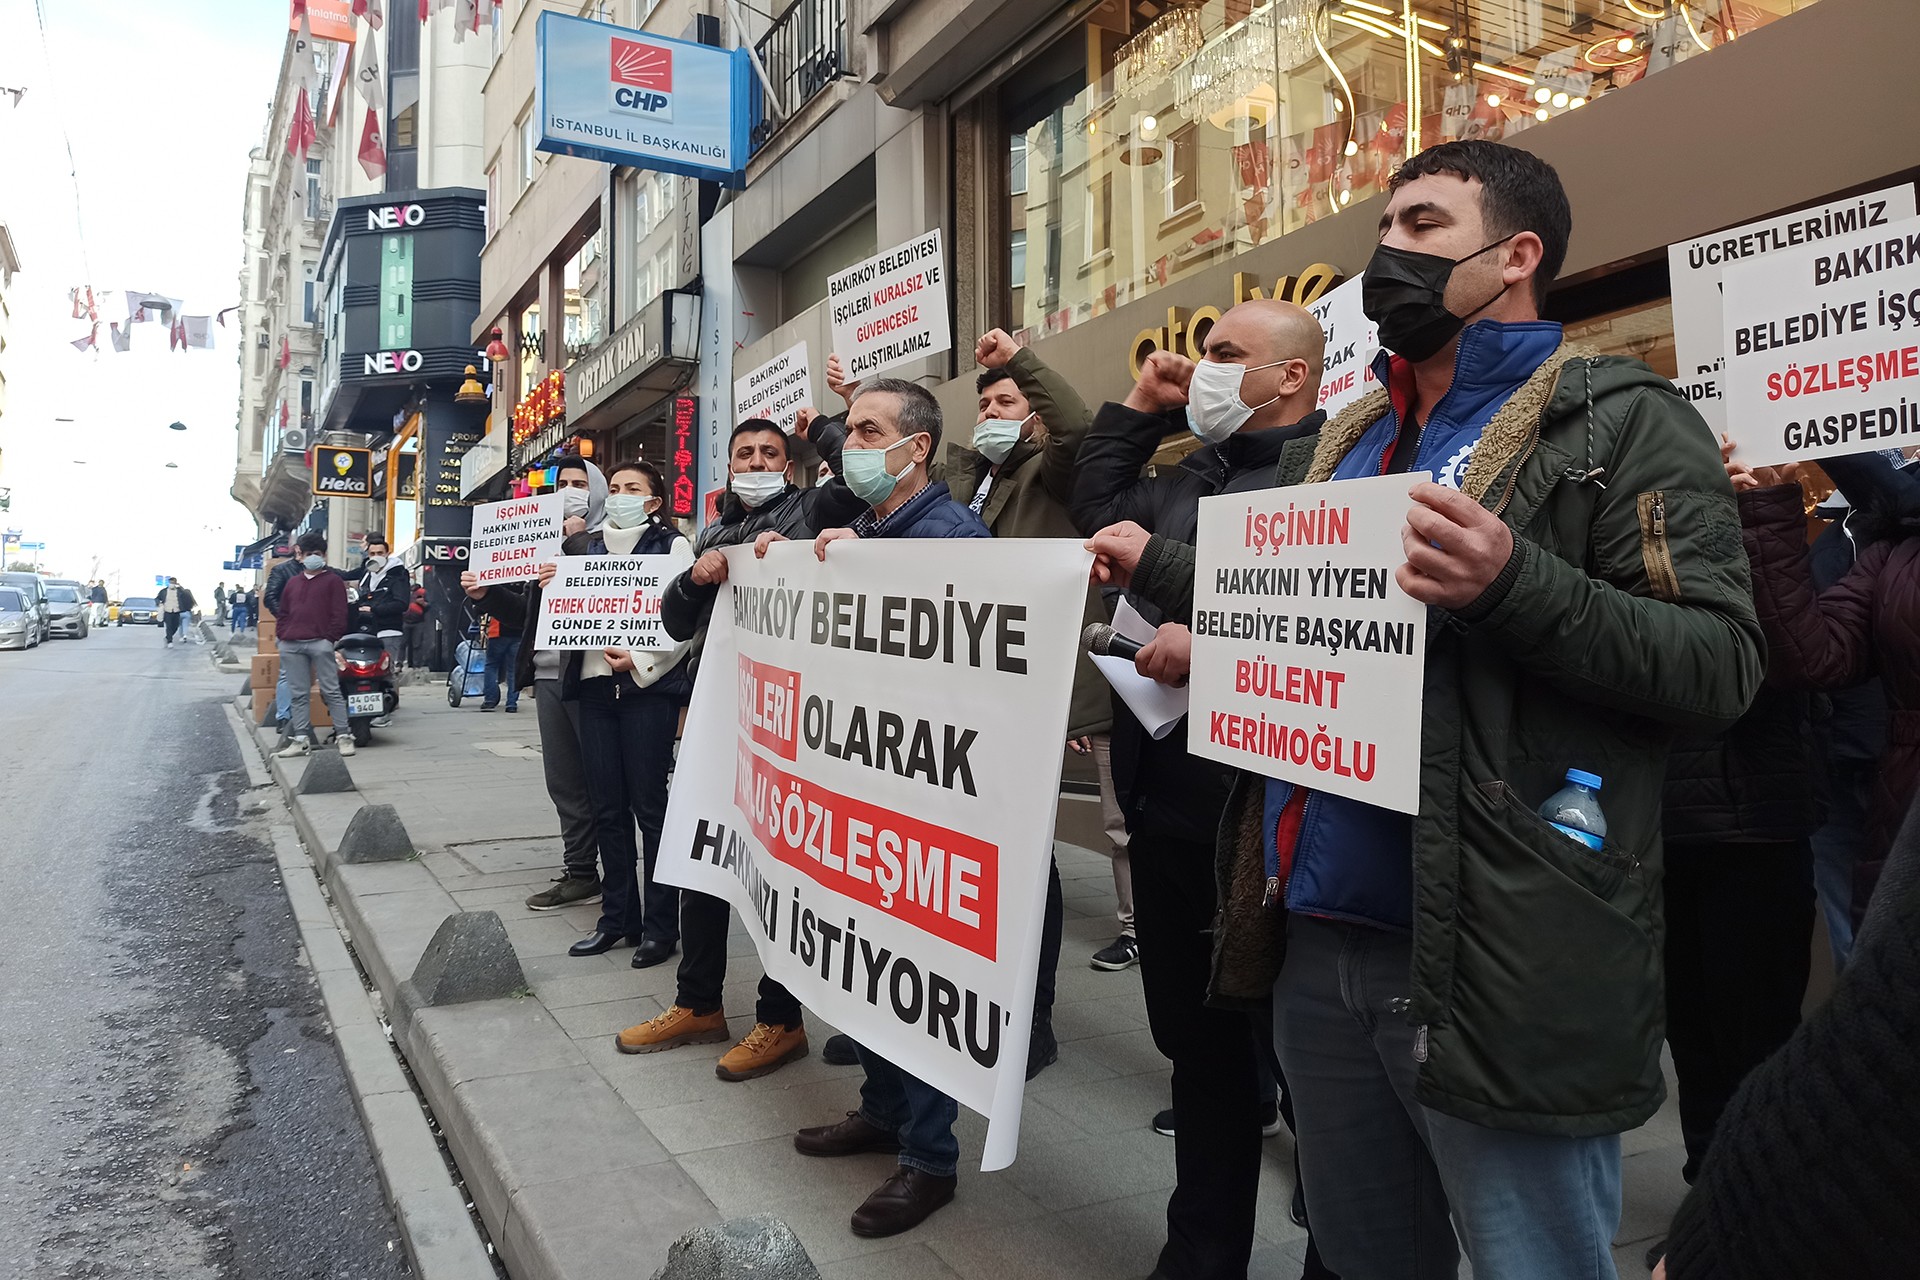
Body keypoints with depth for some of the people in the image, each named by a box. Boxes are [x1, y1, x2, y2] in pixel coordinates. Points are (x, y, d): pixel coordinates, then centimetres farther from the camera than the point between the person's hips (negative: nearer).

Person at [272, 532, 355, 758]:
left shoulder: (333, 581, 6)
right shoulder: (292, 582, 23)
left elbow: (339, 614, -2)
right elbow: (283, 612, 23)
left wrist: (331, 638, -11)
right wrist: (281, 635, 9)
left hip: (320, 643, -5)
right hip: (291, 646, 5)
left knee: (331, 691, -7)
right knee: (297, 695, 5)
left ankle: (343, 736, -6)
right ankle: (301, 740, 8)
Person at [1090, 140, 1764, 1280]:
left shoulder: (1620, 421, -5)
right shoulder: (1347, 442, 16)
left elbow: (1723, 663, -14)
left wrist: (1513, 583, -27)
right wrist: (1157, 567, 15)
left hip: (1498, 967, -7)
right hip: (1316, 939, 7)